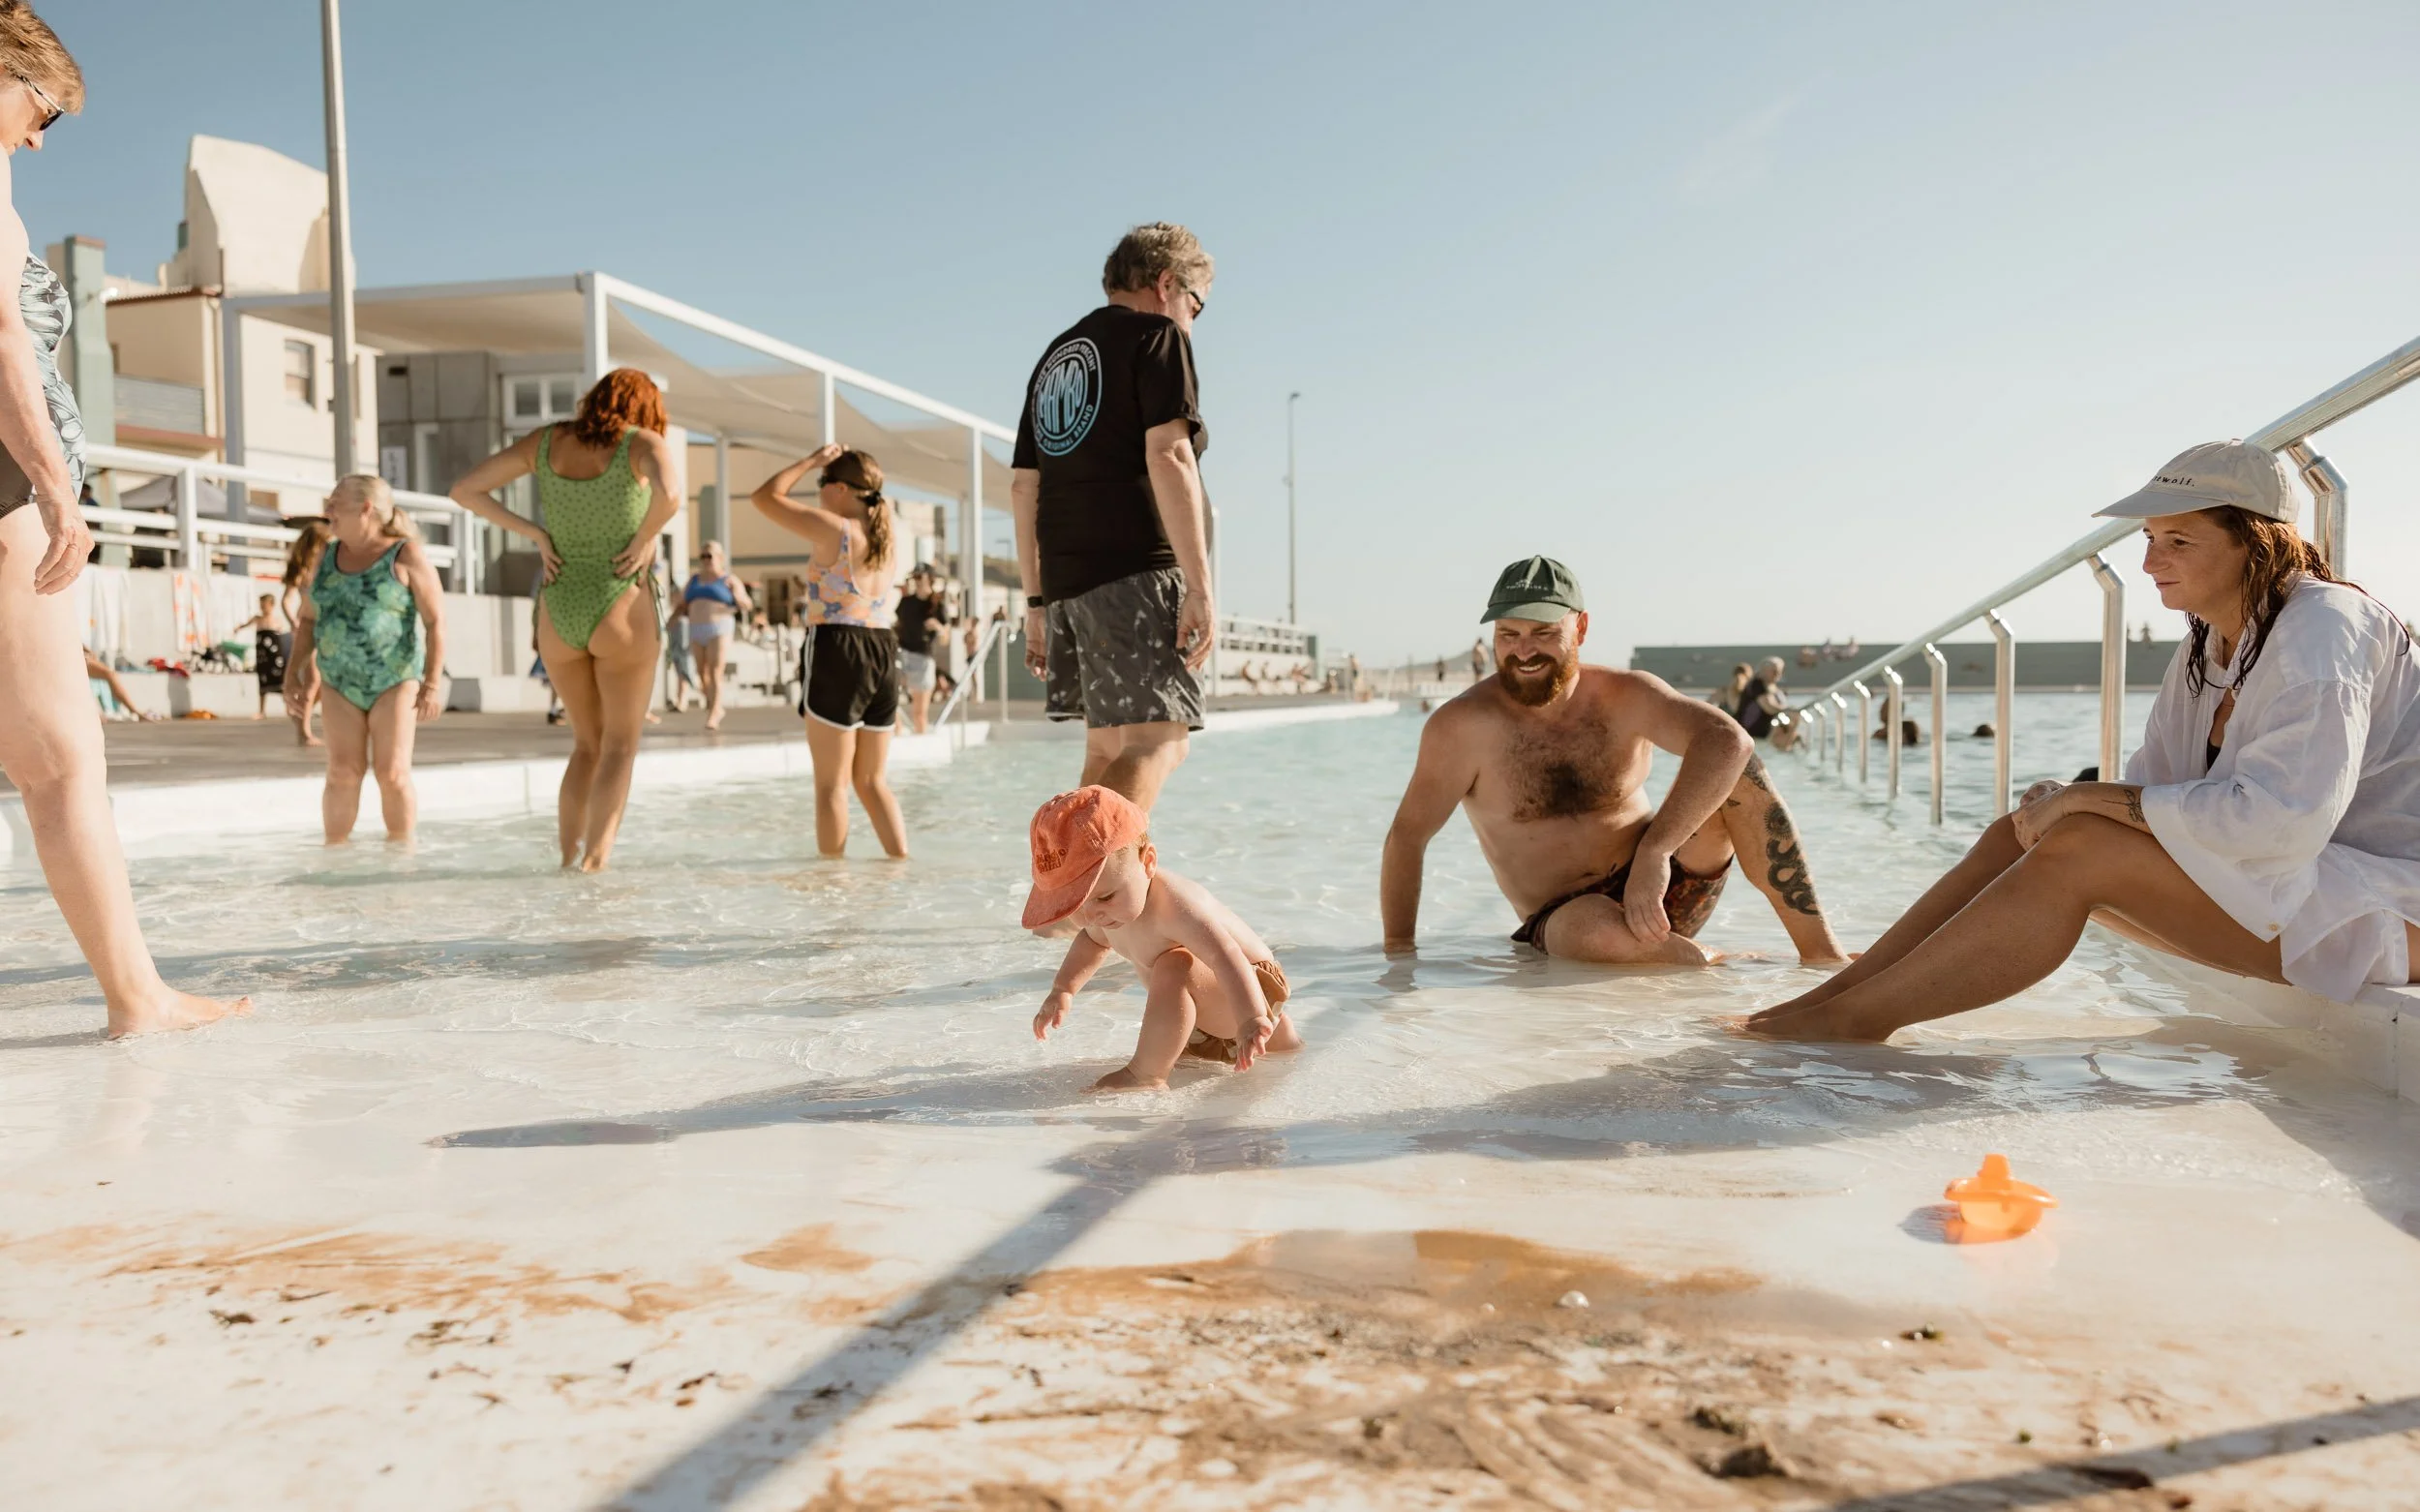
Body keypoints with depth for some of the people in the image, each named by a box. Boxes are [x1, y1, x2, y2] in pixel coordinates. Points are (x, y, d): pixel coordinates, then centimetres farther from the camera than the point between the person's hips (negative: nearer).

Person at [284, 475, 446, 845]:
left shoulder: (406, 555, -8)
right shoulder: (328, 555, 7)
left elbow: (436, 621, -11)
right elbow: (308, 619, 14)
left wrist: (433, 682, -18)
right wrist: (294, 671, 6)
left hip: (394, 679, -4)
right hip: (341, 683, 4)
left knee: (392, 772, -9)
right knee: (343, 772, -7)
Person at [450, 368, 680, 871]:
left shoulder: (546, 441, 7)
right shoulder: (644, 442, -7)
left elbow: (464, 490, 4)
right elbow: (669, 496, -29)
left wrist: (536, 535, 4)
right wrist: (646, 538, -11)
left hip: (559, 614, 5)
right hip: (621, 611, -4)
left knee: (588, 744, 18)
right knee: (620, 747, 3)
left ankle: (567, 860, 10)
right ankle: (594, 861, -12)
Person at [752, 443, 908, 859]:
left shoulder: (833, 529, -9)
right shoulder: (892, 531, 8)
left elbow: (764, 497, -2)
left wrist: (811, 460, 6)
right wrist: (843, 465, 22)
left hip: (835, 651, -6)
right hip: (885, 652, 6)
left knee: (832, 783, 0)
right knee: (873, 781, 15)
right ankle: (902, 863, 11)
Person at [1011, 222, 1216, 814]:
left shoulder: (1055, 354, 24)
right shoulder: (1157, 335, 1)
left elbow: (1023, 486, 22)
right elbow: (1168, 455, -13)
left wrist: (1037, 601, 24)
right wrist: (1200, 586, -16)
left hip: (1065, 581, 8)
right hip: (1137, 571, -8)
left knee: (1107, 749, 14)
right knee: (1158, 743, -13)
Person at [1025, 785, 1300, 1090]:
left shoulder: (1173, 904, -37)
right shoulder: (1108, 914, -8)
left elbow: (1226, 955, -50)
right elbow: (1093, 940, 16)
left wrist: (1252, 1020, -62)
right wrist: (1062, 991, 4)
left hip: (1251, 989, -10)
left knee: (1174, 968, -35)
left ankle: (1145, 1075, -27)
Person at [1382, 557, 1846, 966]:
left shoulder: (1625, 696, -8)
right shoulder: (1464, 725, -11)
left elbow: (1729, 741, -25)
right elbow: (1407, 837, -9)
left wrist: (1654, 850, -40)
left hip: (1662, 887, 3)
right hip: (1565, 918, -2)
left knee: (1731, 770, -19)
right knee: (1598, 929, -40)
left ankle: (1820, 950, -15)